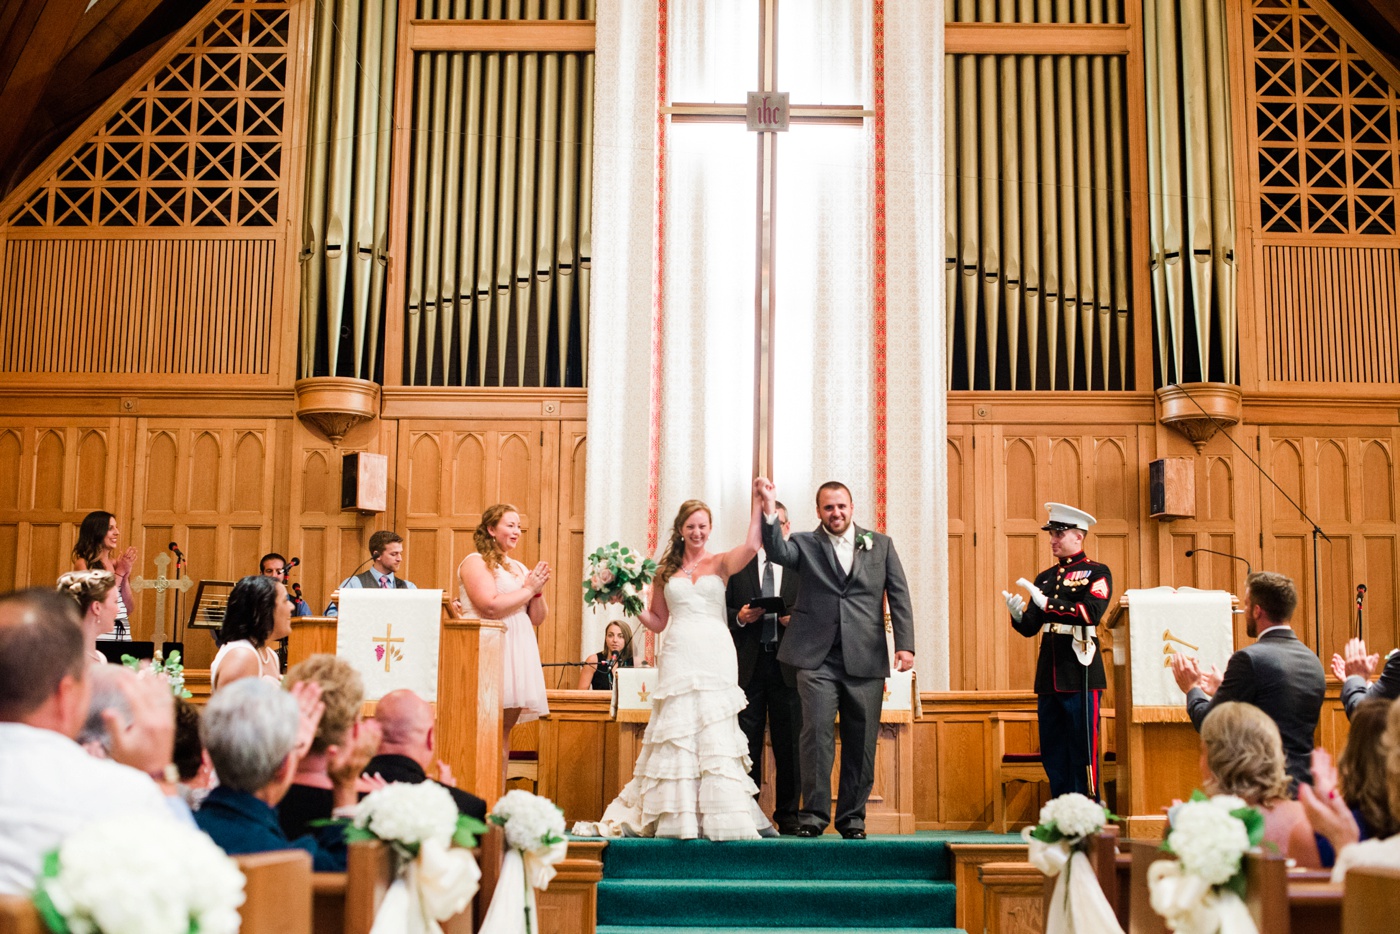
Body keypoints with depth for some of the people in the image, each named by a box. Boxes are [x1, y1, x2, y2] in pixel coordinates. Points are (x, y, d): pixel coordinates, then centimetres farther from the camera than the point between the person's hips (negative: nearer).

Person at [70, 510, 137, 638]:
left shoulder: (116, 563, 10)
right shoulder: (83, 563, -4)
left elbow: (129, 609, 7)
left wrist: (126, 576, -4)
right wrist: (119, 573, -10)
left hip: (124, 632, 5)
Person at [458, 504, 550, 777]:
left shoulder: (520, 568, 19)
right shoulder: (476, 562, -2)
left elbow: (538, 618, 18)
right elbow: (490, 607, -16)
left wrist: (538, 590, 1)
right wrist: (529, 588, -6)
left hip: (518, 653, 7)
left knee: (504, 731, 5)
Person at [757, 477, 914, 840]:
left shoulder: (880, 544, 12)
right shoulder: (806, 544, 8)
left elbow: (899, 595, 8)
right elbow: (777, 551, -13)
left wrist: (905, 644, -2)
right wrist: (769, 510, -28)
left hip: (865, 660, 2)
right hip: (817, 658, -2)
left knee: (861, 742, 6)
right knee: (817, 734, -8)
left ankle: (852, 817, 17)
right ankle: (814, 813, 2)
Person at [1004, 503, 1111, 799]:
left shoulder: (1097, 573, 0)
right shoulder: (1044, 577, 16)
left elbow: (1092, 613, -18)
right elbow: (1031, 627, 11)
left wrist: (1046, 603, -23)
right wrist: (1018, 615, -11)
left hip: (1081, 671, -6)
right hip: (1049, 674, 6)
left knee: (1083, 747, -2)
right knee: (1052, 752, 9)